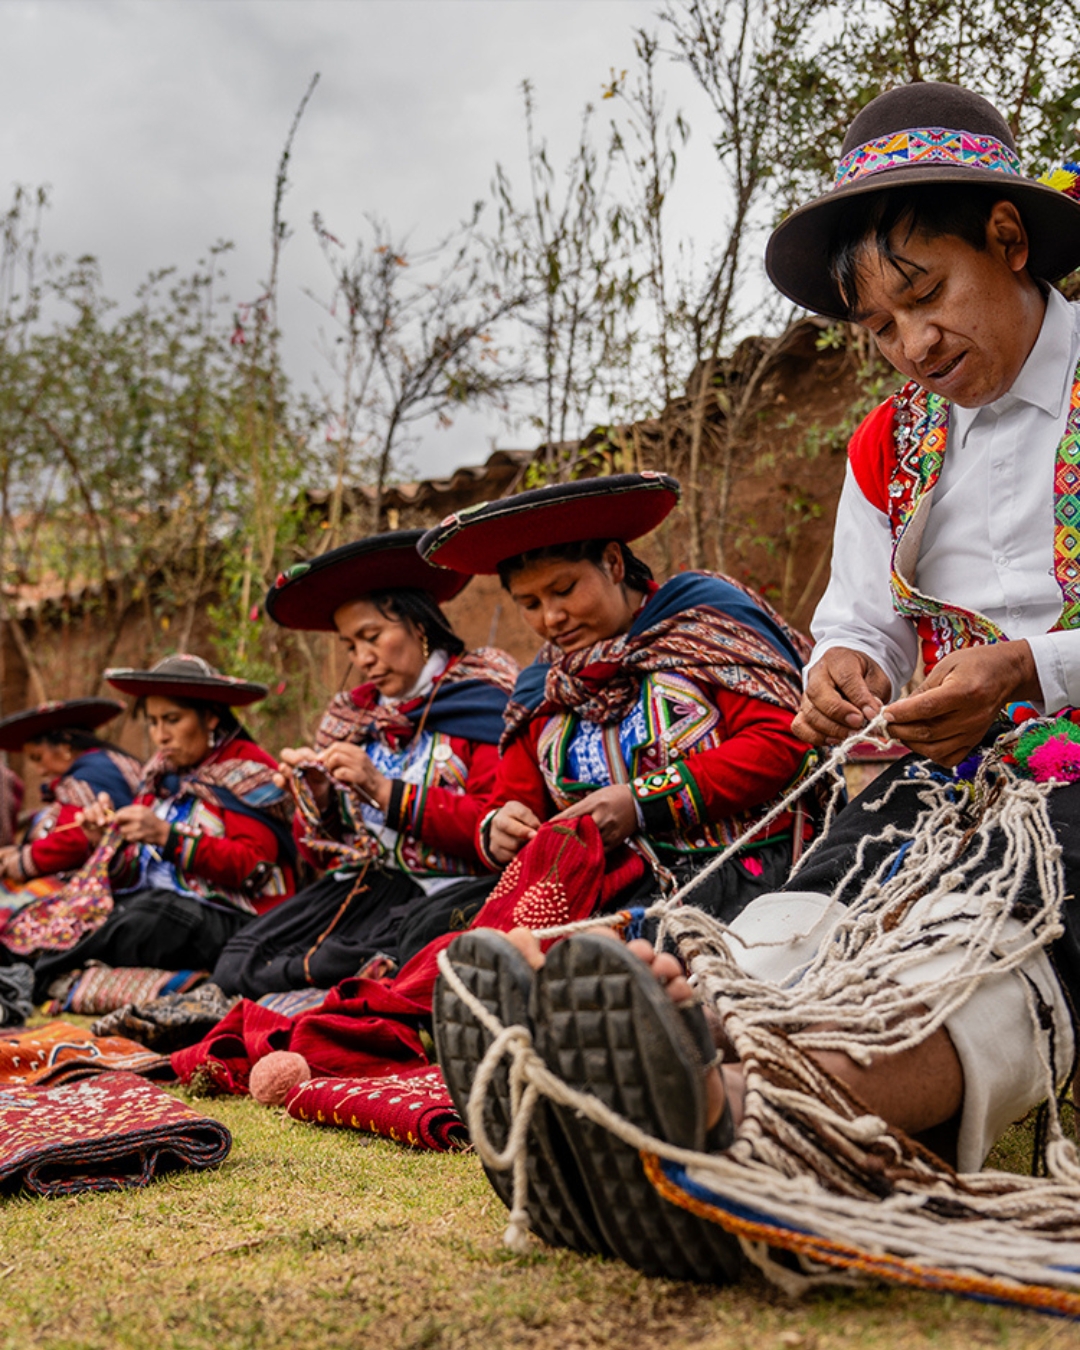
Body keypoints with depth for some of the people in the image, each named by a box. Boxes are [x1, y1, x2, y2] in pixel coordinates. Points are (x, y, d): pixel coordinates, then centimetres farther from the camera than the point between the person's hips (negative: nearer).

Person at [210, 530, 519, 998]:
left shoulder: (480, 696, -1)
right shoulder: (351, 714, 19)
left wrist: (385, 791, -13)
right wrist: (317, 799, 0)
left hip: (451, 890, -5)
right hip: (364, 886, 5)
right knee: (236, 963, -17)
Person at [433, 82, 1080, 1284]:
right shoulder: (888, 445, 20)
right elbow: (855, 628, 16)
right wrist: (844, 677, -8)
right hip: (950, 767, 5)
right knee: (838, 886, -30)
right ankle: (709, 1076, -60)